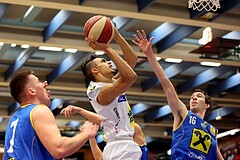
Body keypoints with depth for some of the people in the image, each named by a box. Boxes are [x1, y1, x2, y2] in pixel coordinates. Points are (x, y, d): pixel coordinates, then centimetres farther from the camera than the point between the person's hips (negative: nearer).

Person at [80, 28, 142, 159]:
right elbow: (131, 76, -30)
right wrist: (107, 49, -25)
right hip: (122, 147, -10)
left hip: (123, 147, 10)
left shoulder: (111, 83, 15)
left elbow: (132, 60, 17)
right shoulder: (103, 91, -14)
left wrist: (117, 36, 7)